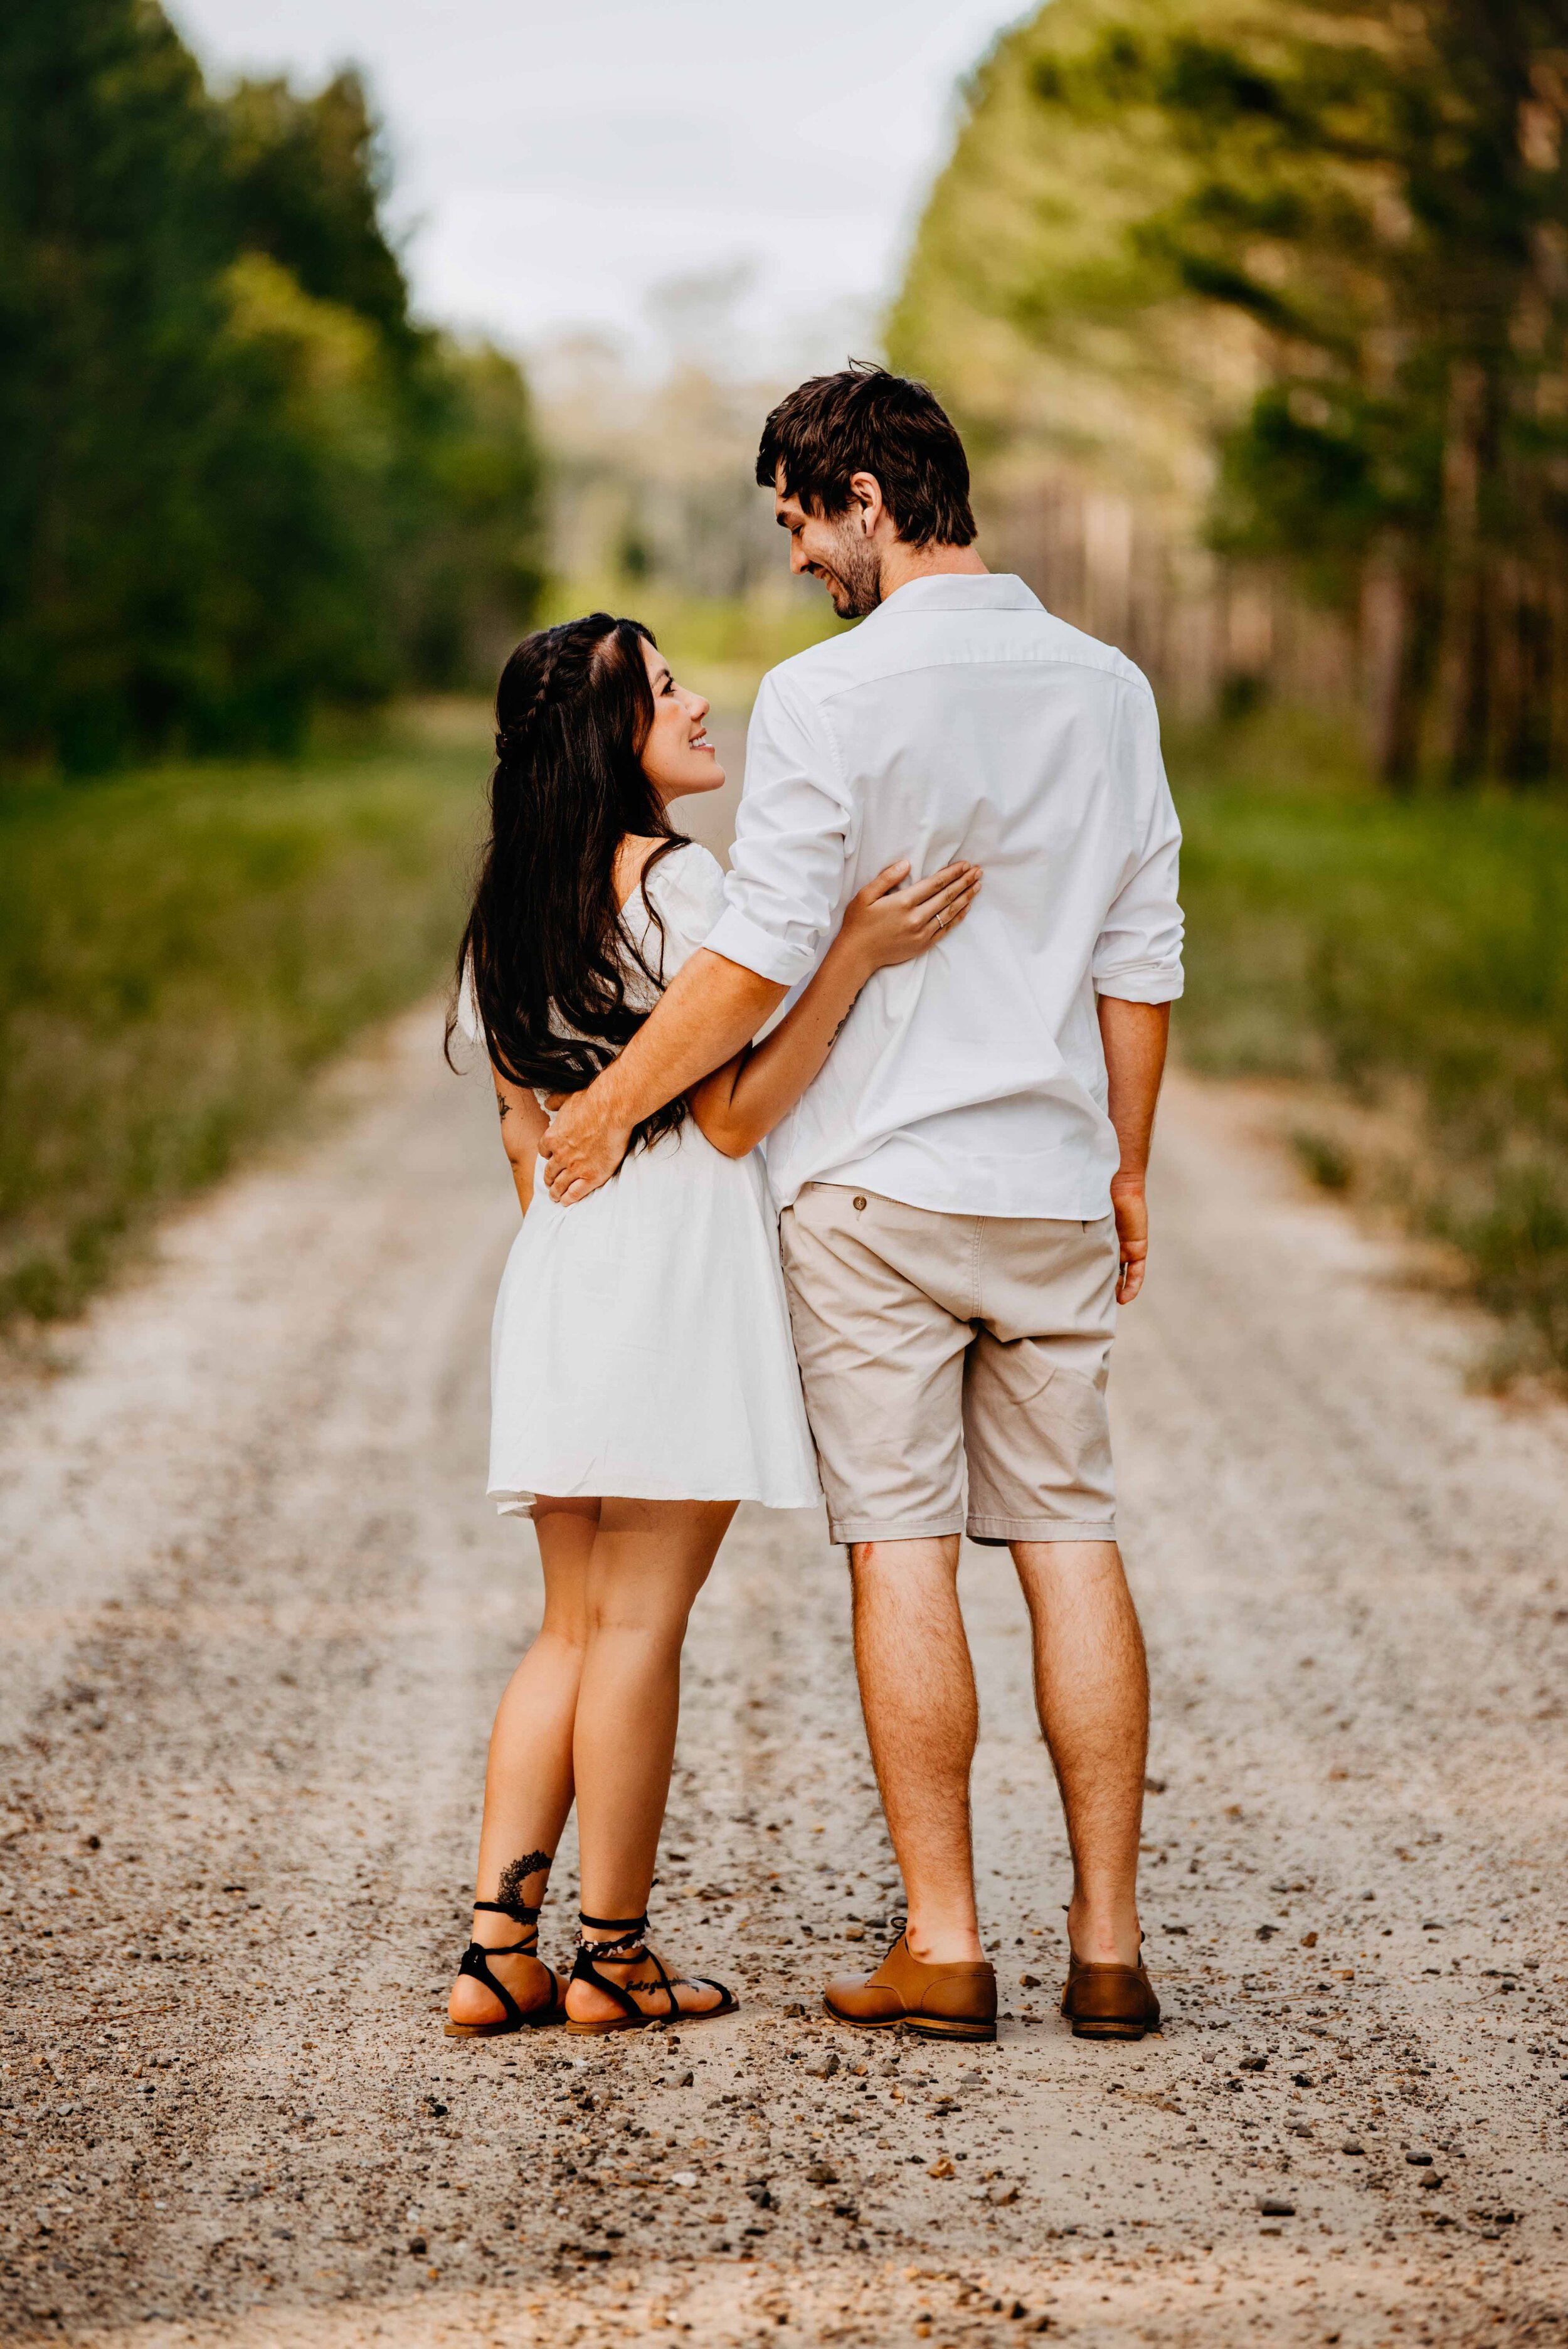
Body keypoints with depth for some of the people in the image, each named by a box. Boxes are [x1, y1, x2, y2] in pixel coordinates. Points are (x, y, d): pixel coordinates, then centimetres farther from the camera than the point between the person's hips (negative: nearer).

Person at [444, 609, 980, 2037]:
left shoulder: (516, 911, 15)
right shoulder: (675, 878, -10)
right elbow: (735, 1114, -14)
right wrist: (858, 956, -19)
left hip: (559, 1277, 8)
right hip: (677, 1265, -8)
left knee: (577, 1628, 11)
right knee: (642, 1622, -3)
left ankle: (498, 1954, 7)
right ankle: (612, 1961, 2)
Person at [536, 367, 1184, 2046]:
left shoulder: (830, 696, -10)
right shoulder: (1106, 688, 6)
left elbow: (758, 958, -13)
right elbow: (1142, 959, 10)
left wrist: (609, 1105, -2)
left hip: (876, 1183, -4)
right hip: (1052, 1186, 5)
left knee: (904, 1550, 1)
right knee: (1071, 1540, 8)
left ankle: (943, 1947, 3)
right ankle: (1108, 1945, 9)